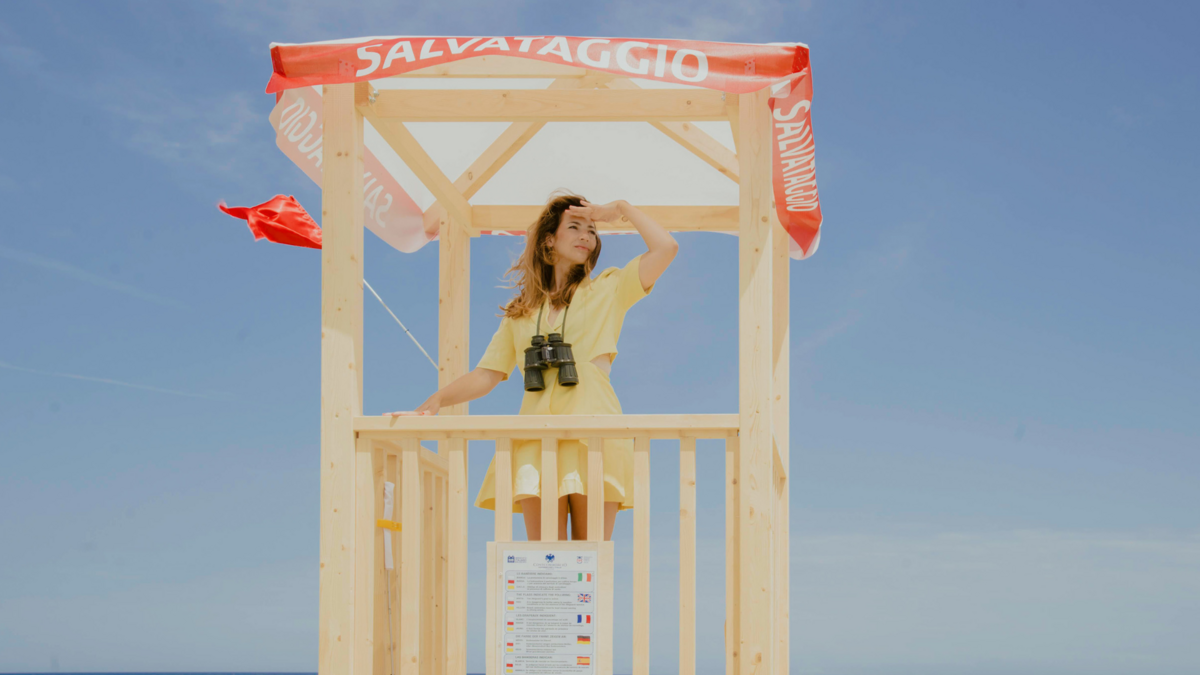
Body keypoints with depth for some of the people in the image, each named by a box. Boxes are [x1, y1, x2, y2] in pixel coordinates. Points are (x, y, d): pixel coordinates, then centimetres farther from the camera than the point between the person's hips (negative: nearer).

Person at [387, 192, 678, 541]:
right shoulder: (521, 312, 21)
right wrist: (435, 401, 0)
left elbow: (665, 247, 3)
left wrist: (620, 209, 14)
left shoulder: (608, 290, 15)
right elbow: (485, 375, 15)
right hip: (537, 432, 2)